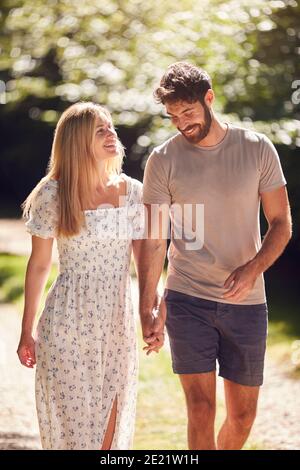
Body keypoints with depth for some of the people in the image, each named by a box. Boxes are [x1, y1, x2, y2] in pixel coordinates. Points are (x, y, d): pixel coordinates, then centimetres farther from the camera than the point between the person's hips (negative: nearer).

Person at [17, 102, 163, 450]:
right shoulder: (52, 195, -7)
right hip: (68, 323, -3)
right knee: (71, 424, 3)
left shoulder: (133, 192, 1)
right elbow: (38, 265, 0)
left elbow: (146, 260, 6)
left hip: (117, 325, 3)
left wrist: (153, 317, 2)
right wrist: (27, 332, 3)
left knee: (111, 427, 9)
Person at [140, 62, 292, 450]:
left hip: (246, 301, 2)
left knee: (242, 415, 10)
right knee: (200, 409, -7)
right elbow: (154, 241, 0)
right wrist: (146, 309, -4)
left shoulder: (257, 149, -2)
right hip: (187, 301, -1)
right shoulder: (163, 160, -2)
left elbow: (281, 223, 1)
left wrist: (253, 269, -17)